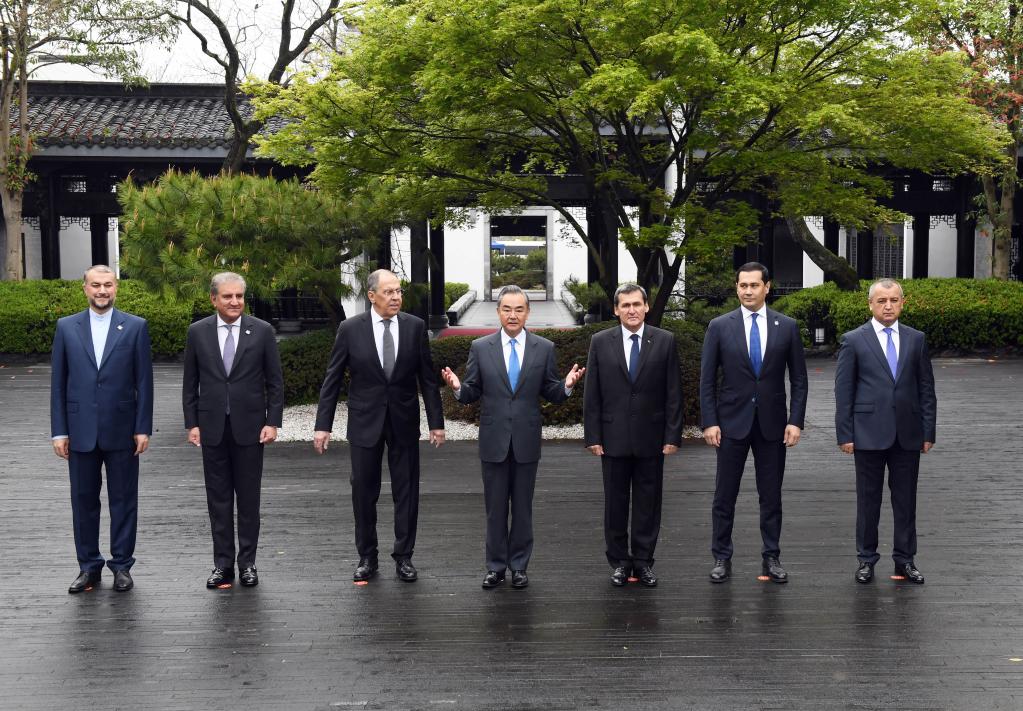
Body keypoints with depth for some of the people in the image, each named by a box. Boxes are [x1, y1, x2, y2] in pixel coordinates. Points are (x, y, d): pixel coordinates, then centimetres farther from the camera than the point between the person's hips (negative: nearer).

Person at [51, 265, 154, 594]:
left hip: (121, 430, -1)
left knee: (123, 500, 6)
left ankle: (122, 565, 16)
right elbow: (58, 382, 5)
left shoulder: (135, 327, 1)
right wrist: (59, 431, 0)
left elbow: (144, 381, 0)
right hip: (81, 431, 2)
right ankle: (89, 566, 19)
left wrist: (143, 428, -4)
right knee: (83, 500, 8)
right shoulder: (66, 327, 5)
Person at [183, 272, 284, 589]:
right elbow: (190, 383, 6)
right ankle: (223, 563, 14)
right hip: (212, 428, 1)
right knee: (218, 499, 6)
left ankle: (247, 562, 15)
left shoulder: (262, 331, -1)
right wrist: (191, 424, 1)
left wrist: (273, 422, -5)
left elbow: (275, 382, 1)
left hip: (249, 426, -1)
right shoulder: (197, 332, 3)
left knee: (249, 498, 5)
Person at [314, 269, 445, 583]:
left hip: (404, 421, 1)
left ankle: (404, 557, 19)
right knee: (364, 492, 7)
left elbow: (427, 378, 2)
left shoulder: (415, 326, -3)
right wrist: (323, 425, -5)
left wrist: (436, 422, 0)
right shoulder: (351, 329, -6)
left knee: (407, 492, 6)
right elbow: (332, 380, -2)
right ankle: (367, 557, 21)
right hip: (365, 422, -1)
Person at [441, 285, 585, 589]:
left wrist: (567, 384, -17)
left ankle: (519, 565, 19)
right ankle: (496, 566, 18)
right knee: (495, 507, 7)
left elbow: (551, 394, 3)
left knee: (522, 507, 8)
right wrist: (457, 387, -19)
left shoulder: (544, 348, 2)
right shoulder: (480, 347, 1)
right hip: (493, 440, 0)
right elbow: (472, 393, 2)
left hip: (526, 441, 0)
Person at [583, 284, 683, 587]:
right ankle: (619, 561, 19)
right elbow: (591, 395, 1)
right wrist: (592, 437, -3)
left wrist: (673, 435, -5)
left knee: (648, 502, 6)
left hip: (651, 437, 0)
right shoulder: (600, 342, 1)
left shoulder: (665, 341, 0)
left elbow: (673, 393, 0)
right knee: (615, 502, 7)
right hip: (613, 437, 0)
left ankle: (643, 561, 17)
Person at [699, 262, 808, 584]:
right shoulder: (719, 327, -1)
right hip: (732, 422, -1)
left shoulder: (787, 327, 2)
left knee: (771, 495, 8)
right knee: (725, 495, 4)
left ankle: (771, 557, 18)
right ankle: (722, 558, 14)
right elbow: (707, 380, 0)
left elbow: (798, 379, 4)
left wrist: (796, 421, -4)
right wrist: (709, 422, -6)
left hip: (772, 423, 1)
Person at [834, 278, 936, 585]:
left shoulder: (916, 339, 7)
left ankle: (905, 559, 18)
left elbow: (926, 389, 8)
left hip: (907, 434, 2)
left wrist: (928, 432, 3)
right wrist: (845, 434, -6)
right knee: (868, 499, 6)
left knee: (905, 499, 8)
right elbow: (843, 392, -2)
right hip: (869, 433, -2)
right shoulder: (853, 340, -1)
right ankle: (867, 559, 16)